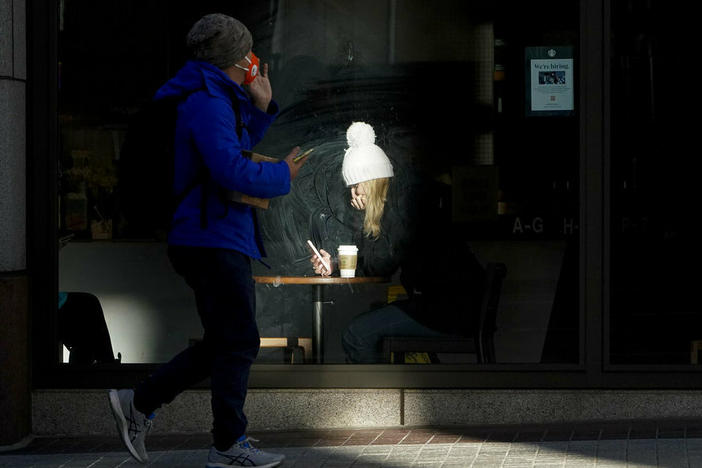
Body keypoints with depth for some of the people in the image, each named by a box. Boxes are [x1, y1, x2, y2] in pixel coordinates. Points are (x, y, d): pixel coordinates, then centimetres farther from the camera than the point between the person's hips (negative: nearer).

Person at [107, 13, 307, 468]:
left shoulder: (211, 101, 17)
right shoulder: (209, 103, -16)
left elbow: (234, 151, 27)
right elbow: (234, 172, -25)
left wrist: (261, 108, 18)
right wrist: (281, 175, -10)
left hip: (219, 239, 11)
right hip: (214, 239, -11)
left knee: (224, 342, 15)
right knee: (239, 341, -4)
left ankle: (139, 402, 18)